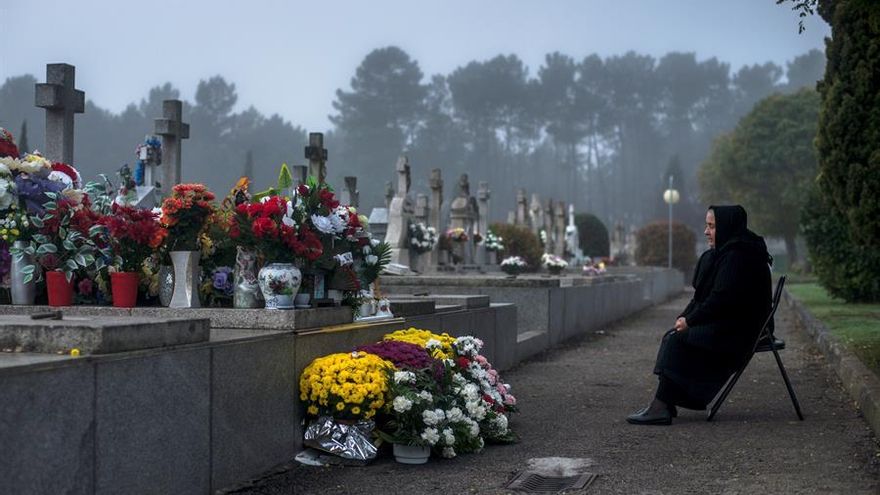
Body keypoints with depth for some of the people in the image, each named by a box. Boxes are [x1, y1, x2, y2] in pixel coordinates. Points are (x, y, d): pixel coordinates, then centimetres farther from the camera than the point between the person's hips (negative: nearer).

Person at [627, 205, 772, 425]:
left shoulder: (736, 257, -17)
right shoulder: (722, 254, 16)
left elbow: (721, 299, -23)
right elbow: (703, 295, 18)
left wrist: (690, 320, -15)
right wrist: (685, 316, 3)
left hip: (734, 331, -10)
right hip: (721, 325, 10)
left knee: (677, 340, -20)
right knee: (672, 337, -2)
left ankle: (662, 406, -19)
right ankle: (664, 405, -8)